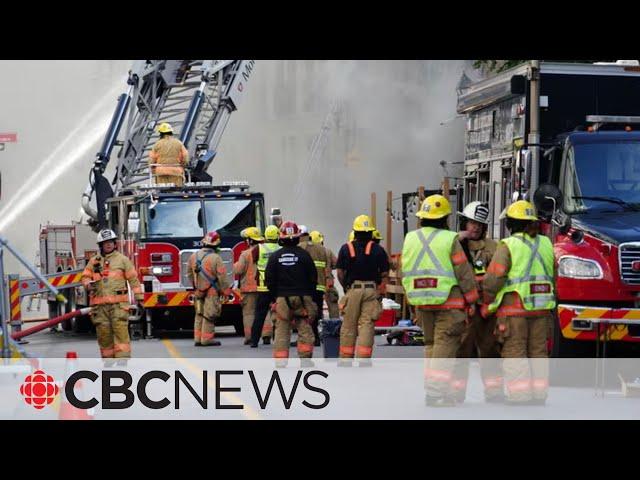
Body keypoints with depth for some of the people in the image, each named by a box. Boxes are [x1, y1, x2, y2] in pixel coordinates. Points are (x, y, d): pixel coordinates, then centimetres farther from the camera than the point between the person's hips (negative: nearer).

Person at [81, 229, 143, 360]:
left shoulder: (122, 260, 7)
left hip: (118, 304, -3)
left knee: (121, 331, -14)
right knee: (104, 334, 2)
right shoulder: (93, 261, 14)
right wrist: (89, 284, -9)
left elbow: (133, 279, 6)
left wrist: (139, 298, 2)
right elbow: (85, 277, 15)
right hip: (100, 305, 3)